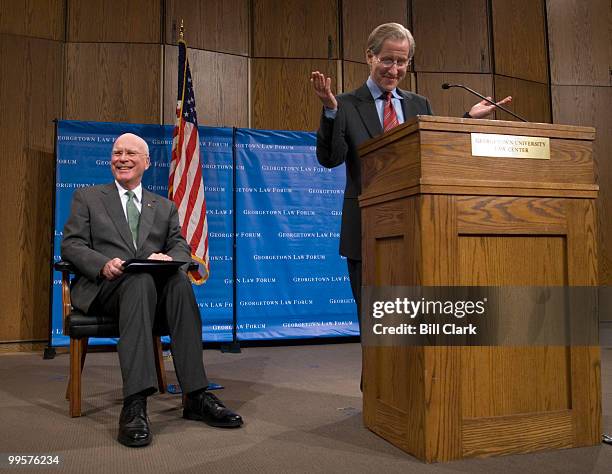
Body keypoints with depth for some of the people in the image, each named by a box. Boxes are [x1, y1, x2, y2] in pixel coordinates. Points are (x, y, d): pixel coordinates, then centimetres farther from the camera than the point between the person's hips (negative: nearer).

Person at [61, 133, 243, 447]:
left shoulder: (165, 206, 24)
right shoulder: (87, 197, 18)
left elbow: (181, 247, 12)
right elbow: (71, 245, 6)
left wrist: (169, 258, -15)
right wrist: (104, 263, -16)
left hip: (155, 284, 2)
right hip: (104, 287, -2)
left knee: (179, 279, -34)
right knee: (139, 280, -37)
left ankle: (195, 395, -34)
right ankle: (135, 403, -45)